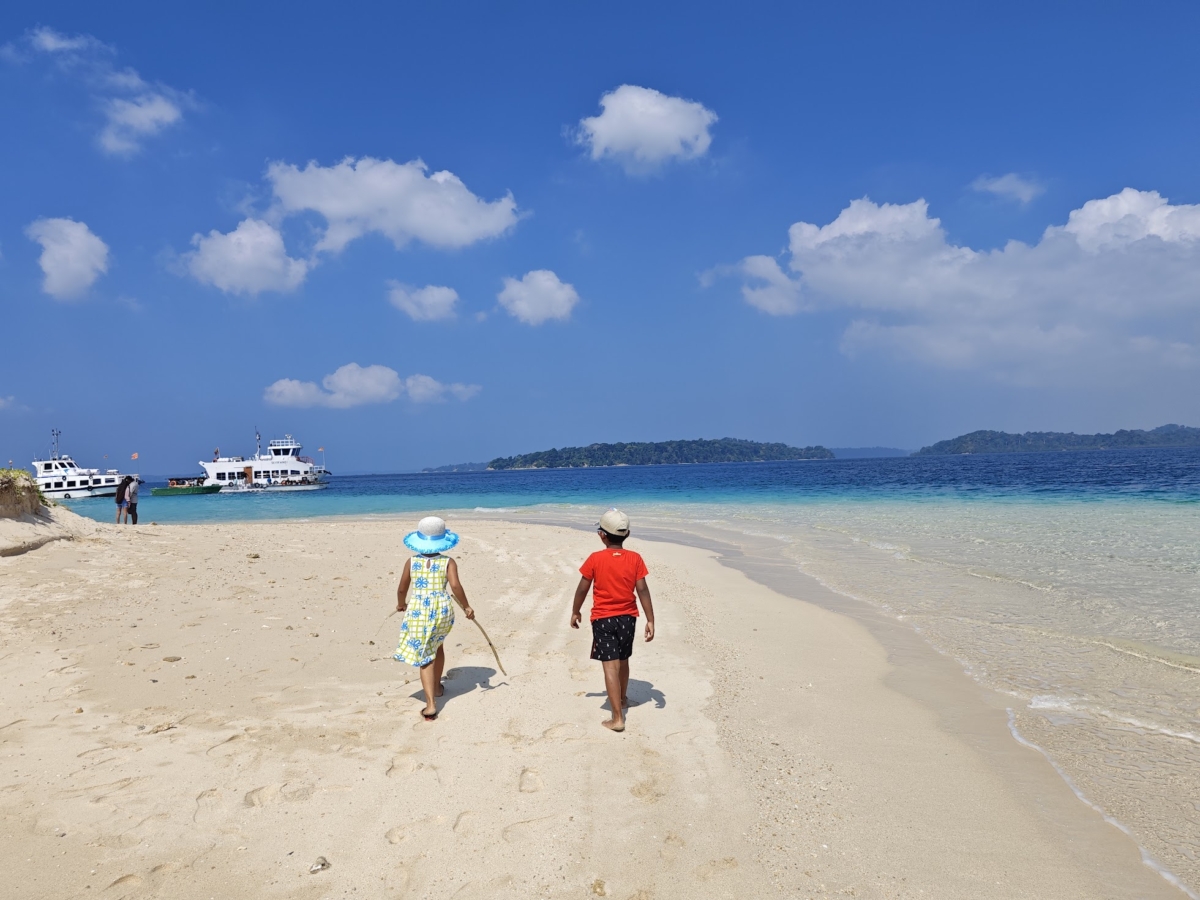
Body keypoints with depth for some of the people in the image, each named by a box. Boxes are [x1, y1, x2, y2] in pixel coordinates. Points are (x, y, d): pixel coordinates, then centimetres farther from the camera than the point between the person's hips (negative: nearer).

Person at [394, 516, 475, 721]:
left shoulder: (412, 562, 3)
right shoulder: (448, 562, -1)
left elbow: (402, 589, 8)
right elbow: (455, 586, -15)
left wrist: (401, 604, 28)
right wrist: (466, 607, -3)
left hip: (417, 611, -1)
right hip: (442, 610, 1)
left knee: (425, 656, 1)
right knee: (437, 646, 27)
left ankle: (431, 704, -10)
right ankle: (436, 687, 43)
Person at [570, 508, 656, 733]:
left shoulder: (595, 559, -10)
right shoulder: (635, 559, -5)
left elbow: (582, 589, -3)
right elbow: (642, 590, -7)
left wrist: (575, 612, 12)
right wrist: (650, 620, -3)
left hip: (603, 619, -3)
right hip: (627, 618, 4)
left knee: (611, 666, -5)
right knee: (622, 661, 24)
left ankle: (617, 718, -10)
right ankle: (622, 698, 45)